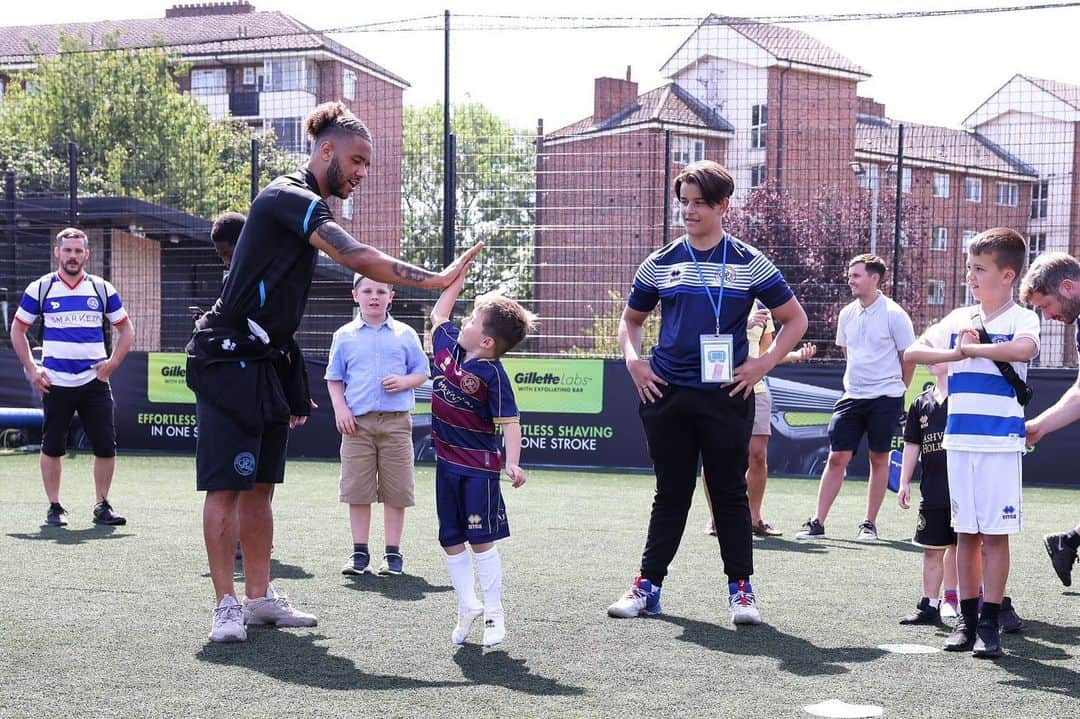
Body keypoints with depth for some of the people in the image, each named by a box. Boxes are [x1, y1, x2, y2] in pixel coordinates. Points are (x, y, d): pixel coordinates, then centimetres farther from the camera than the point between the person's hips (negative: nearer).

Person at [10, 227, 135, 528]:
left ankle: (102, 506, 10)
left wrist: (112, 362, -1)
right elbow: (18, 330, 10)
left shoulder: (102, 289, 7)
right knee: (52, 447, 4)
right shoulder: (40, 289, 3)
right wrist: (31, 369, 1)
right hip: (54, 383, -1)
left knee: (106, 447, -3)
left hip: (94, 380, 1)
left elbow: (126, 330, 14)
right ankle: (54, 507, 15)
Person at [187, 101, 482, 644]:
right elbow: (356, 258, -28)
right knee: (226, 486, -7)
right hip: (228, 359, -10)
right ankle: (226, 605, -6)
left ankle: (259, 598, 15)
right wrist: (434, 280, -29)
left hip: (267, 362, 10)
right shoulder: (288, 198, -15)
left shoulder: (304, 205, 16)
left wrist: (293, 389, 20)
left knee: (258, 486, 11)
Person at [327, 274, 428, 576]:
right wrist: (340, 409, -2)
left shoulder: (405, 335, 7)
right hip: (357, 421, 0)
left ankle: (393, 552, 9)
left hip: (396, 421, 0)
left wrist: (404, 382, -9)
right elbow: (334, 378, 12)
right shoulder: (345, 335, 8)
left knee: (396, 490, 0)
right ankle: (360, 552, 8)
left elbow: (422, 372, 12)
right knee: (357, 489, 0)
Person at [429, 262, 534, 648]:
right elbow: (439, 314, 21)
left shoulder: (492, 373, -18)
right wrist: (458, 279, 17)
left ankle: (493, 613, 6)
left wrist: (512, 462, -31)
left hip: (479, 467, -7)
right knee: (451, 540, 10)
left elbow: (509, 421, -20)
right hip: (447, 461, 7)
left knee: (480, 539, -3)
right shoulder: (448, 346, 2)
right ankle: (467, 605, 21)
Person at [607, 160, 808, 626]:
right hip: (666, 395, 2)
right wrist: (633, 362, 3)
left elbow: (795, 320, 9)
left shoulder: (749, 264, 2)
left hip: (726, 396, -2)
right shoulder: (660, 263, 8)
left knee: (730, 492, 3)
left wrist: (763, 364, -1)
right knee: (670, 492, 8)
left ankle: (740, 588, 11)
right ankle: (649, 584, 15)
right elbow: (631, 319, 20)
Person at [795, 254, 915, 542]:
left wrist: (895, 389, 8)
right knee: (836, 457, -1)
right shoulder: (846, 315, 7)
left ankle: (869, 524, 12)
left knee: (879, 458, 4)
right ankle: (817, 523, 0)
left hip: (886, 397, -4)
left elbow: (908, 357, -1)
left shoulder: (894, 315, -9)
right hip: (852, 396, 4)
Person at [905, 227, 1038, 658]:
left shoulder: (1021, 318, -3)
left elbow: (1023, 349, -26)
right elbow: (913, 353, 5)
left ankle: (990, 623, 3)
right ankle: (967, 618, 15)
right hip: (960, 439, 5)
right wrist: (955, 352, -10)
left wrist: (974, 348, -15)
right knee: (966, 532, 8)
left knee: (995, 533, -3)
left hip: (1001, 441, -5)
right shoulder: (959, 319, 12)